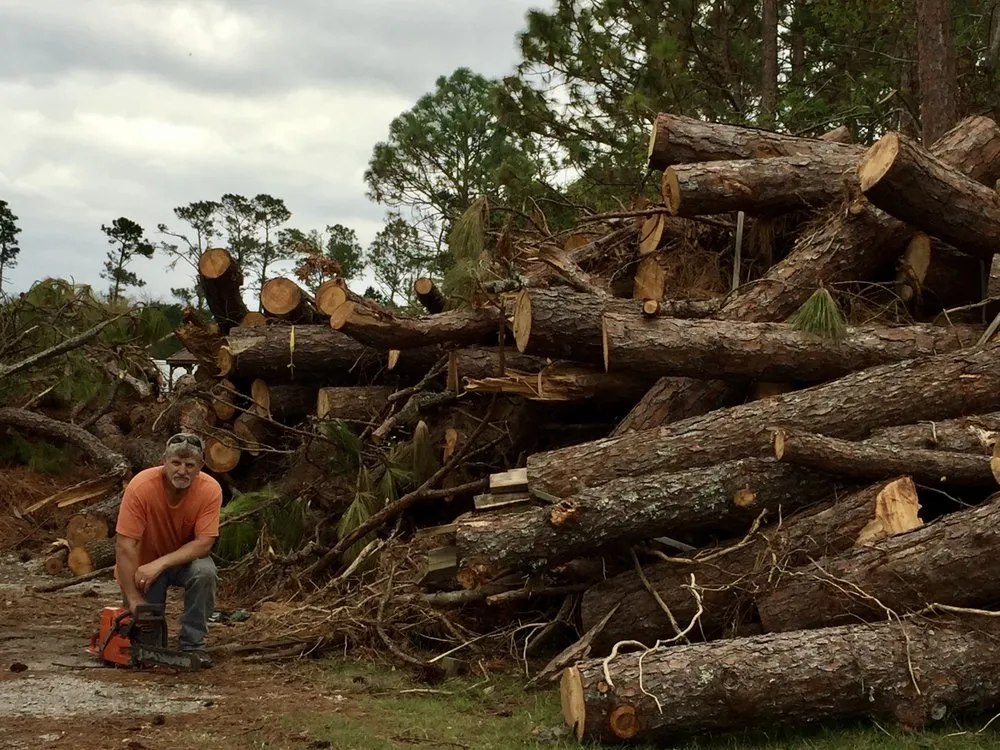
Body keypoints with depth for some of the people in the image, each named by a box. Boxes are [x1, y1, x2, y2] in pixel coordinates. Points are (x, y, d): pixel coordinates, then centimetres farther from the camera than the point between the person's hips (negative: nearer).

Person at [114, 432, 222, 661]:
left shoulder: (210, 490, -23)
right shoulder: (141, 487, -29)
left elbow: (204, 543, -24)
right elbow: (125, 545, -28)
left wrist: (160, 564, -34)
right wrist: (134, 599, -29)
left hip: (185, 558, 1)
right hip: (143, 562, -1)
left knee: (205, 572, -32)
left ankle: (192, 644, -15)